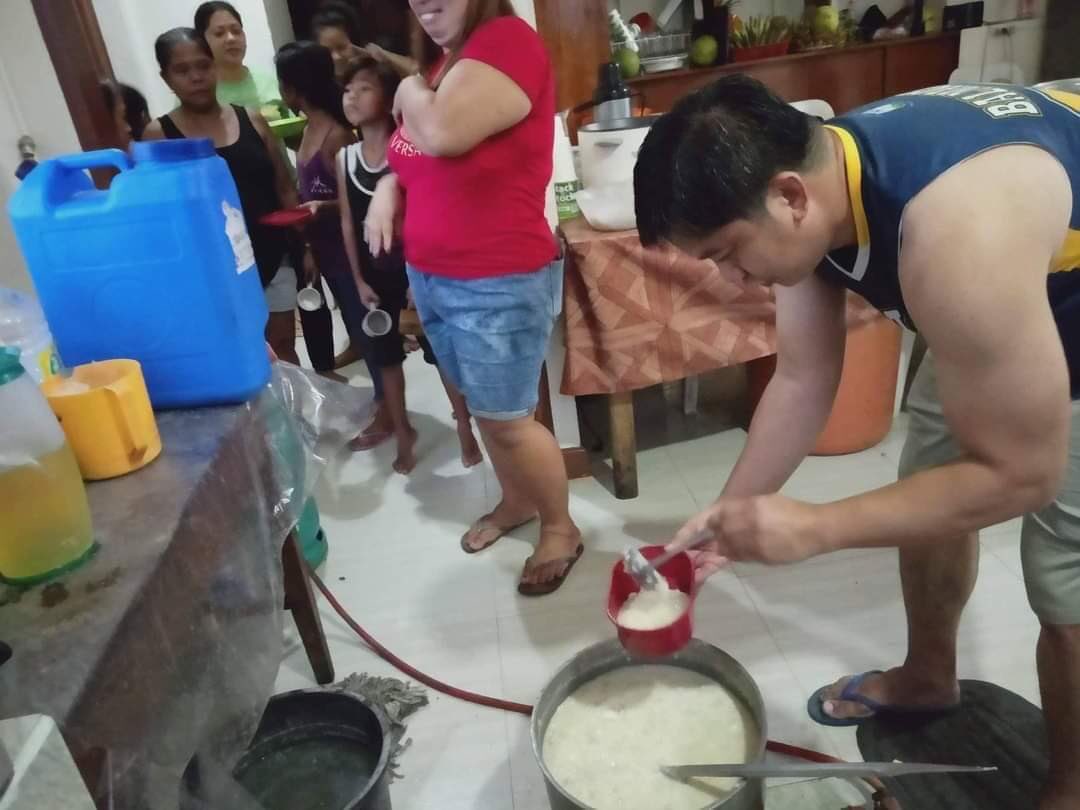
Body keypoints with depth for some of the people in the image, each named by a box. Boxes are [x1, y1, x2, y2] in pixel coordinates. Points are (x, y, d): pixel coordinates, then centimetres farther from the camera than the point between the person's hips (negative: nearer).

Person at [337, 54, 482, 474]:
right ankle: (403, 432, 29)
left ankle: (464, 425, 22)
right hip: (375, 274, 4)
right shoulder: (345, 158, 3)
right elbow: (348, 222, 6)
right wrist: (359, 279, 3)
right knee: (386, 356, 12)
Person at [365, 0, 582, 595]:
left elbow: (442, 133, -29)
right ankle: (516, 502, 39)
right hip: (432, 276, 8)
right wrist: (388, 188, -1)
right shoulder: (441, 61, 11)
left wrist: (409, 92, -7)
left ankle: (561, 528, 22)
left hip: (500, 283, -8)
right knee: (482, 409, 18)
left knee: (507, 419, 1)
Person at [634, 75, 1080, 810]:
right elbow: (803, 381, -9)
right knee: (927, 493, 14)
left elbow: (1018, 472, -33)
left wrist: (813, 528, -32)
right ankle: (929, 677, 40)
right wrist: (728, 516, -10)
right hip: (1004, 313, 7)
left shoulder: (958, 233, -43)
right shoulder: (807, 197, -18)